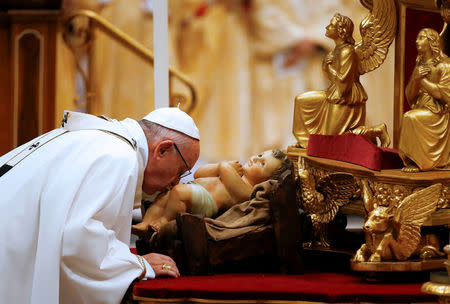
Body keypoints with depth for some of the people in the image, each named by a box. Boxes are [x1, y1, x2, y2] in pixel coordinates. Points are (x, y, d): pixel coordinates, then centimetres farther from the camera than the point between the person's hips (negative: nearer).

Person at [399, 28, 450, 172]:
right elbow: (409, 97, 14)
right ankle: (411, 161, -10)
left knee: (410, 117, -29)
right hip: (420, 109, 7)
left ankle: (416, 161, -24)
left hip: (437, 113, -7)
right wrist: (415, 79, -5)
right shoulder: (419, 65, 17)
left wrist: (423, 80, -8)